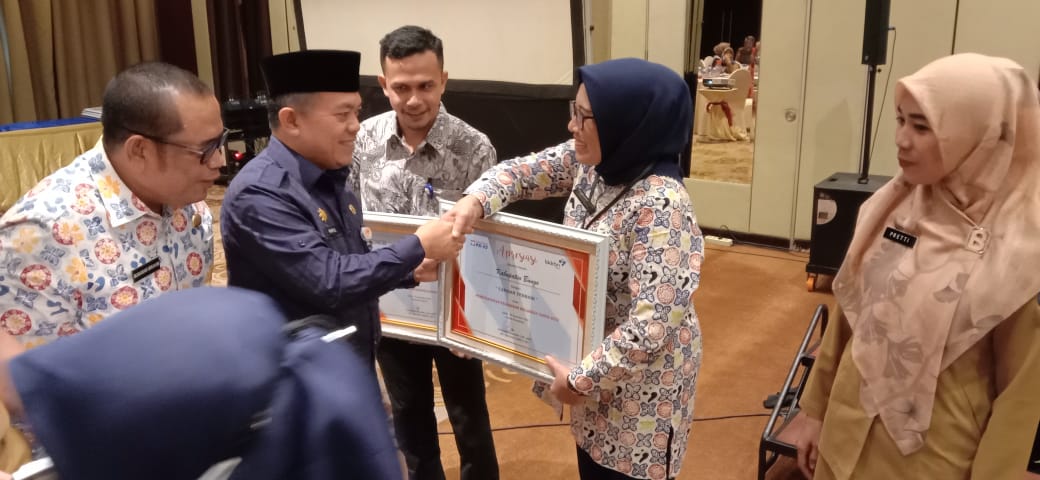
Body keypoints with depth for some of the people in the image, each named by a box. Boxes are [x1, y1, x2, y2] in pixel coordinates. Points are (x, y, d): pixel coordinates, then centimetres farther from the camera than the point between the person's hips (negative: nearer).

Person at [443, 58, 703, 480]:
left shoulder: (660, 206, -32)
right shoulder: (592, 160, -7)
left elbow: (652, 324, -32)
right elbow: (527, 171, 1)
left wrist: (582, 379, -24)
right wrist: (476, 200, -20)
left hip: (640, 378, -8)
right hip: (594, 358, 8)